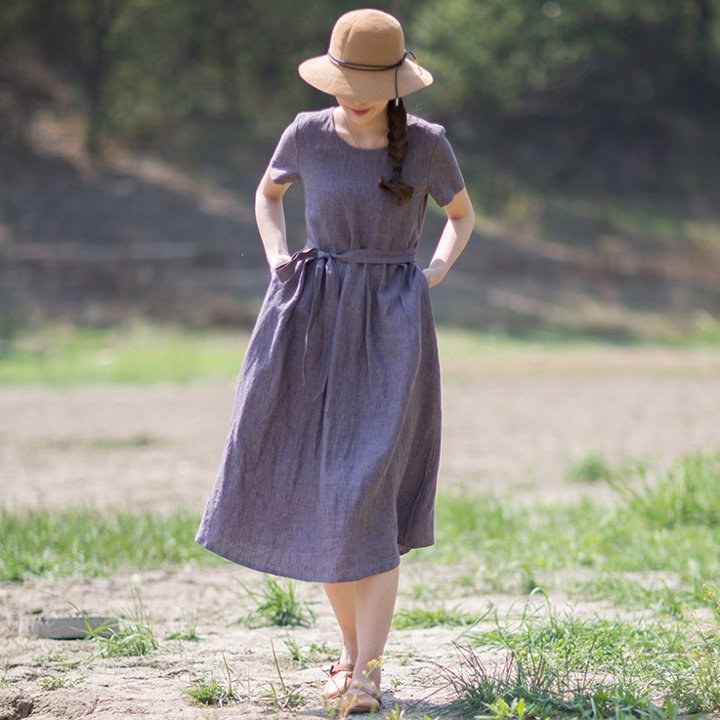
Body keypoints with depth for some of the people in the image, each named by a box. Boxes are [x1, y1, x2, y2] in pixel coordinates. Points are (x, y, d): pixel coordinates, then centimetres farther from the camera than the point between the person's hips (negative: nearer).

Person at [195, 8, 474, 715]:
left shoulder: (426, 143, -3)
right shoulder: (308, 134, 1)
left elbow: (461, 215, 15)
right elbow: (267, 194, 21)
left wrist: (436, 271, -2)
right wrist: (277, 260, 5)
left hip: (391, 326, -3)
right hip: (313, 320, 3)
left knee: (370, 496, -13)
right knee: (315, 495, 3)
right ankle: (351, 648, 19)